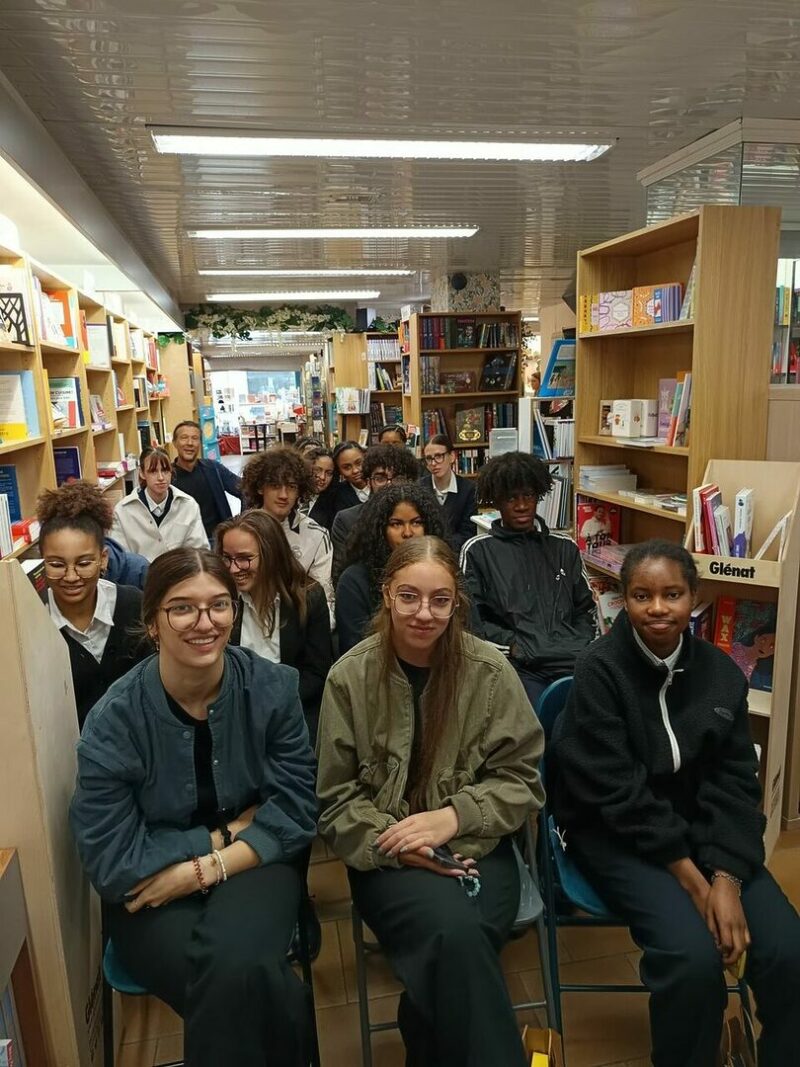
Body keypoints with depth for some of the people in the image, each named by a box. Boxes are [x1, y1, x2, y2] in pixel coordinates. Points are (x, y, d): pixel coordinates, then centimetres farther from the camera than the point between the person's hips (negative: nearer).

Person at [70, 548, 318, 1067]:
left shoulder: (273, 686, -9)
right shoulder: (114, 720, -14)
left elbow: (295, 810, -8)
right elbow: (112, 861, -12)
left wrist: (206, 870, -18)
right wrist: (226, 831, -13)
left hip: (253, 863, 1)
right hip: (152, 897, -1)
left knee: (236, 968, -28)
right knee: (254, 988, -26)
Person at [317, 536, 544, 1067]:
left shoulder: (490, 671, -5)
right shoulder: (351, 676, -6)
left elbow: (521, 779, 0)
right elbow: (336, 798, 0)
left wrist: (453, 816, -15)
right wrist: (396, 844, -16)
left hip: (476, 846, 1)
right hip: (387, 857, 0)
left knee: (456, 942, -29)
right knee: (455, 929, -29)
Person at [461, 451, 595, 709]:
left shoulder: (565, 547, 20)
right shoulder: (478, 550, 10)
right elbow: (470, 617, 3)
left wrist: (581, 646, 4)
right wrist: (514, 646, -7)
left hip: (574, 660, 4)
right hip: (519, 666, -3)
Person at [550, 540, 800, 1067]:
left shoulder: (721, 672, -1)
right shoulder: (600, 671, -16)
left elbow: (735, 784, -2)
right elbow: (619, 794, -17)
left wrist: (727, 879, -16)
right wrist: (695, 883, -18)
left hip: (703, 828, 5)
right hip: (615, 832, -4)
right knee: (695, 955, -24)